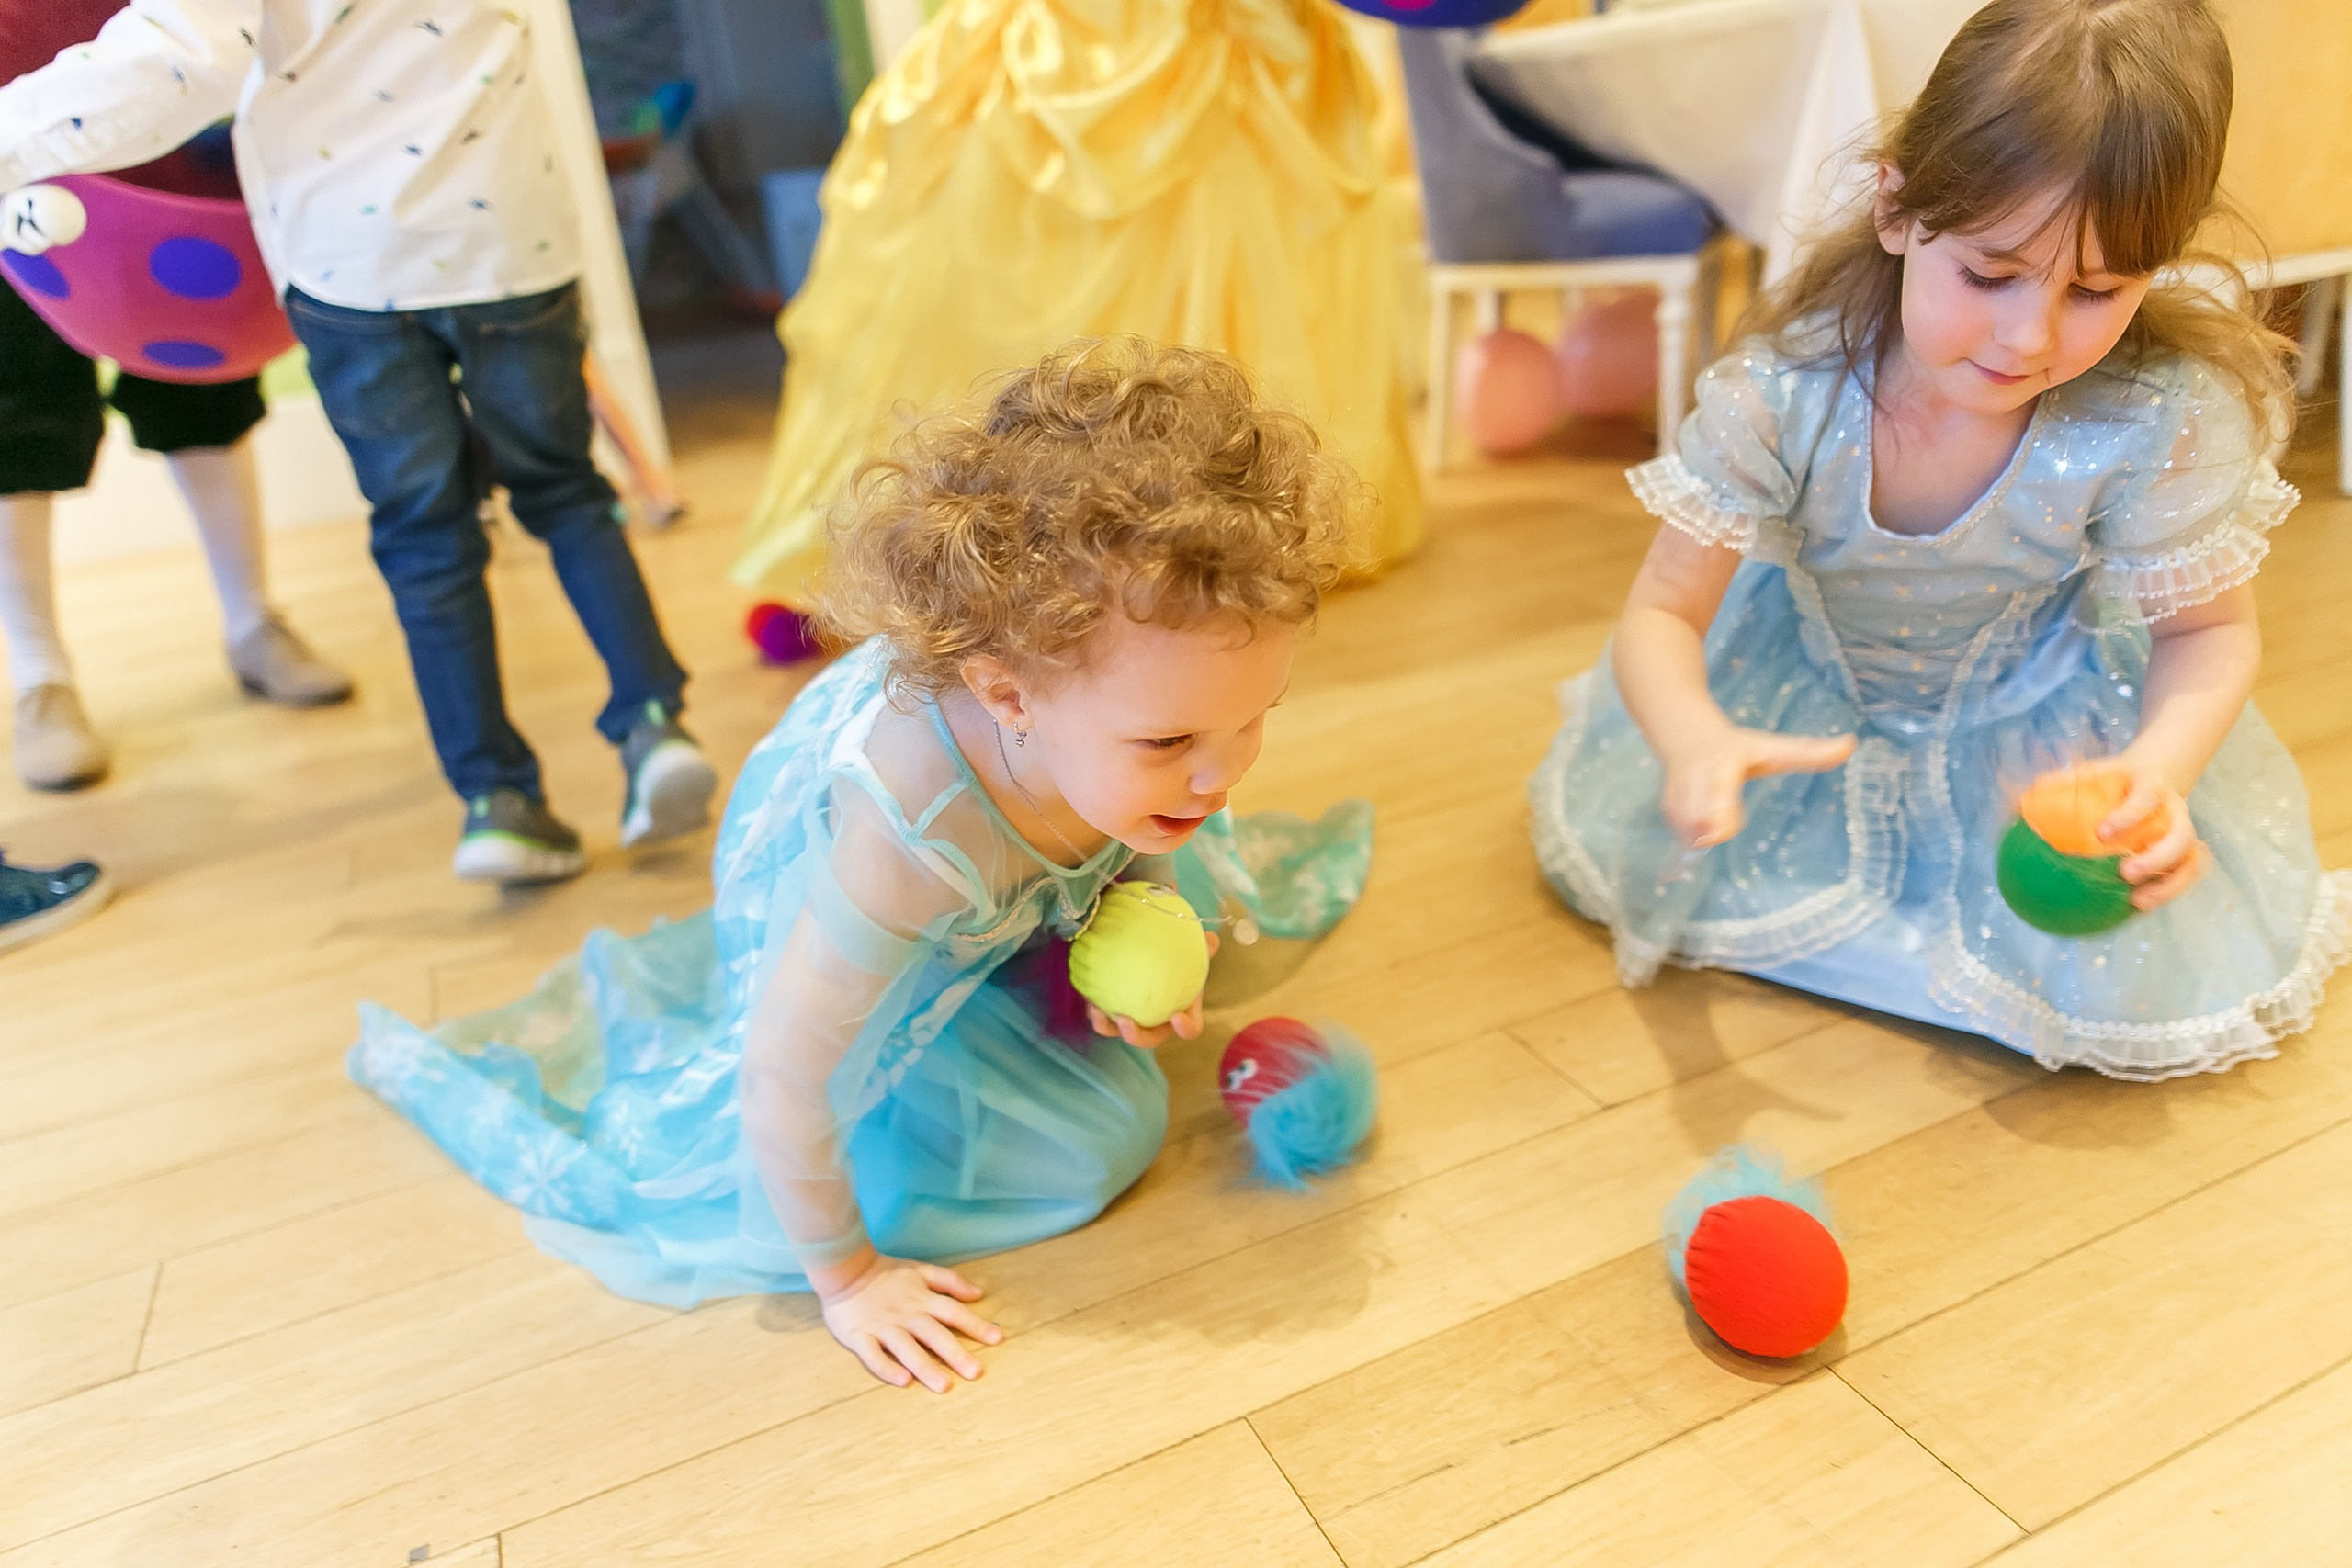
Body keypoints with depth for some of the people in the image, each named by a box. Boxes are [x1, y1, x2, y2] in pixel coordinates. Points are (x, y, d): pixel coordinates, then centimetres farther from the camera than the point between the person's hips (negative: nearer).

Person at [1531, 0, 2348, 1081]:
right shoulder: (1784, 392, -32)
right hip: (1810, 690, 1)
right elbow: (1664, 611, -27)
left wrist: (2161, 771, -37)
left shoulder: (2166, 421, -30)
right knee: (1610, 847, 4)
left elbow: (2210, 631, -14)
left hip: (2042, 715, -1)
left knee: (2131, 988, -9)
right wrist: (1695, 740, -50)